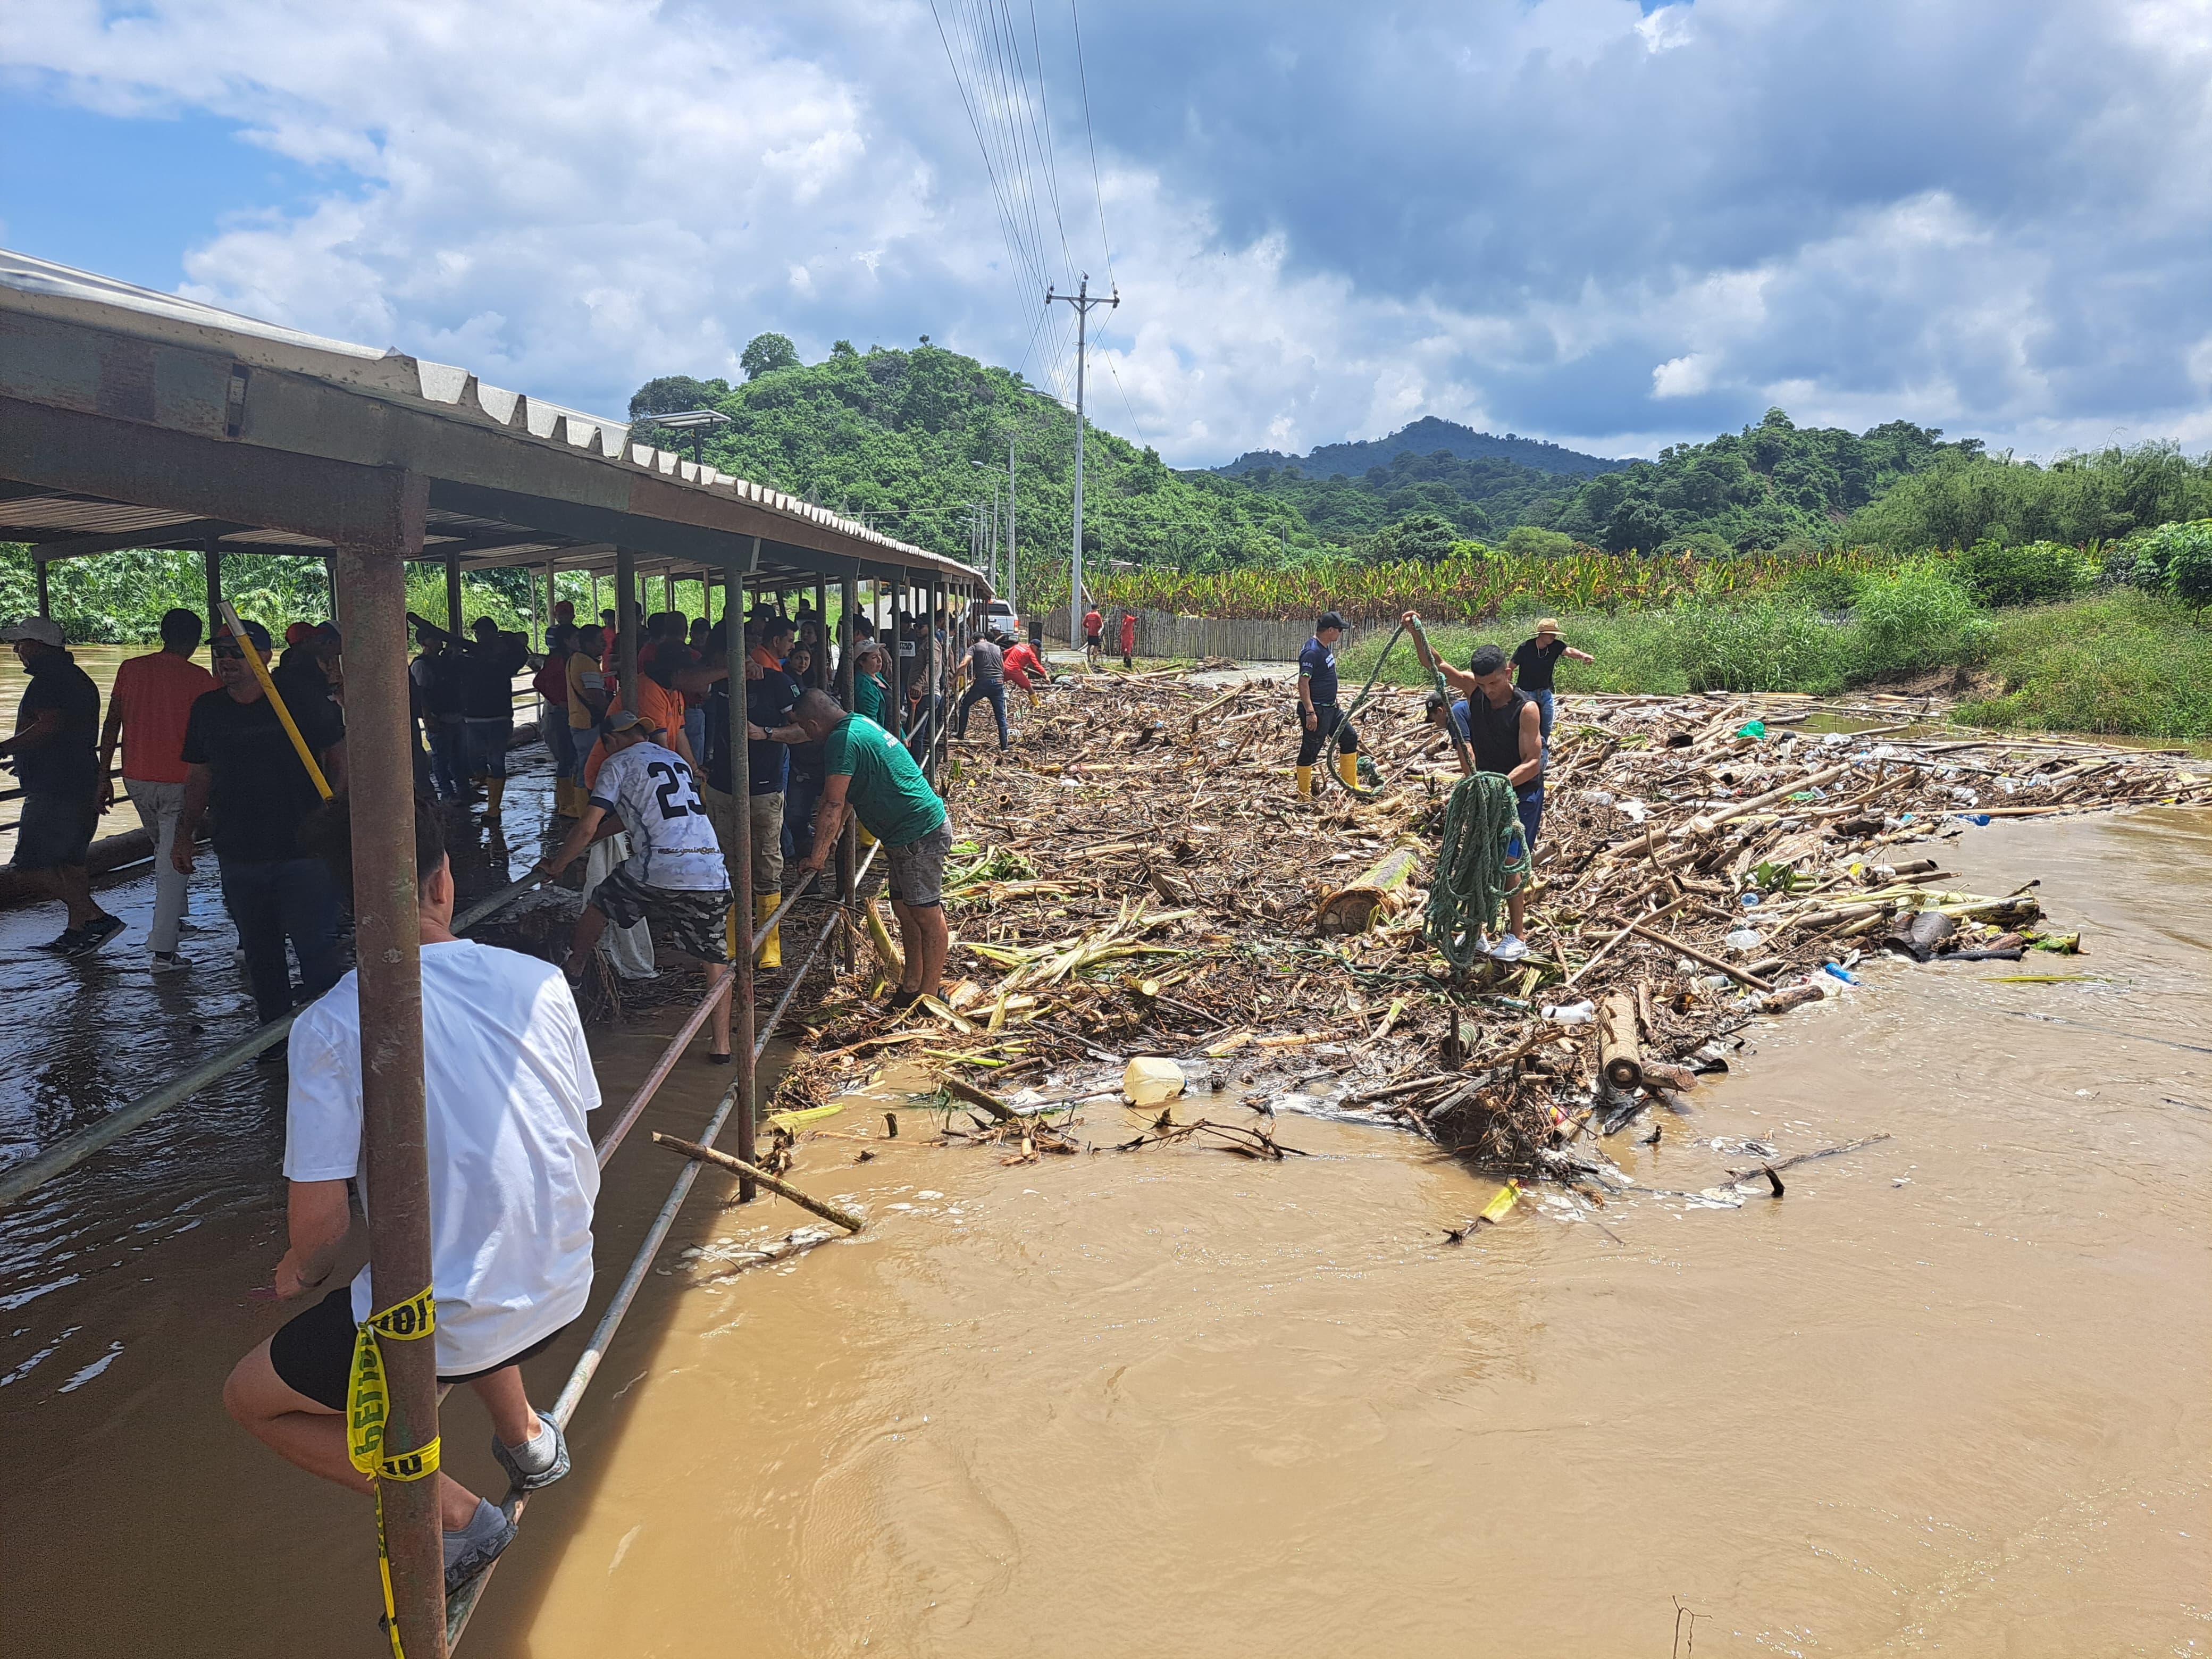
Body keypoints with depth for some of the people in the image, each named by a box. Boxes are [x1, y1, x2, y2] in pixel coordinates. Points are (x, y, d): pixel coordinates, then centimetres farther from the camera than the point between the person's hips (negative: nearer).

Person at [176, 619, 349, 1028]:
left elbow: (339, 756, 3)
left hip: (303, 848, -4)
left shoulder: (301, 701, -3)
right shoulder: (207, 709, 9)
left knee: (315, 946, -5)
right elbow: (199, 777, 16)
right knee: (260, 951, 11)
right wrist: (185, 834, 11)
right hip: (238, 853, 4)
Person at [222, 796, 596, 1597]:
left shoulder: (330, 1027, -16)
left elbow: (319, 1219, -14)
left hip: (443, 1329, -5)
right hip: (563, 1293, 5)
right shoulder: (539, 981, -6)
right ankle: (524, 1435, 36)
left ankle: (455, 1514, 10)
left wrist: (301, 1275, 10)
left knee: (251, 1397, 22)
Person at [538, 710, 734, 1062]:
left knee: (600, 903, 26)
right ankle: (721, 1046, 16)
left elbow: (587, 829, 2)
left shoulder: (617, 764, 8)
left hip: (658, 874, -4)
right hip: (713, 876, 5)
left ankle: (573, 971, 46)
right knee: (717, 959, 18)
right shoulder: (677, 761, 27)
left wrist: (555, 866, 19)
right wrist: (591, 840, 49)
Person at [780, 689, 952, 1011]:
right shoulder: (859, 722, 12)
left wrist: (817, 857, -13)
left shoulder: (842, 741, -19)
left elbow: (834, 805, -20)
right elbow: (848, 796, 20)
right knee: (904, 909, 17)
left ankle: (929, 996, 8)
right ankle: (911, 986, 26)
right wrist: (832, 836, 20)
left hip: (919, 836, -10)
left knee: (927, 915, 0)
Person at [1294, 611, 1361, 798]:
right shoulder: (1312, 652, -21)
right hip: (1316, 710, -11)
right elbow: (1303, 683, -25)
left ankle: (1351, 785, 23)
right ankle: (1303, 793, 8)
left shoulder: (1326, 649, 9)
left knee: (1350, 737, 15)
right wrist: (1310, 712, -28)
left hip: (1331, 708, 11)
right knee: (1310, 750, -2)